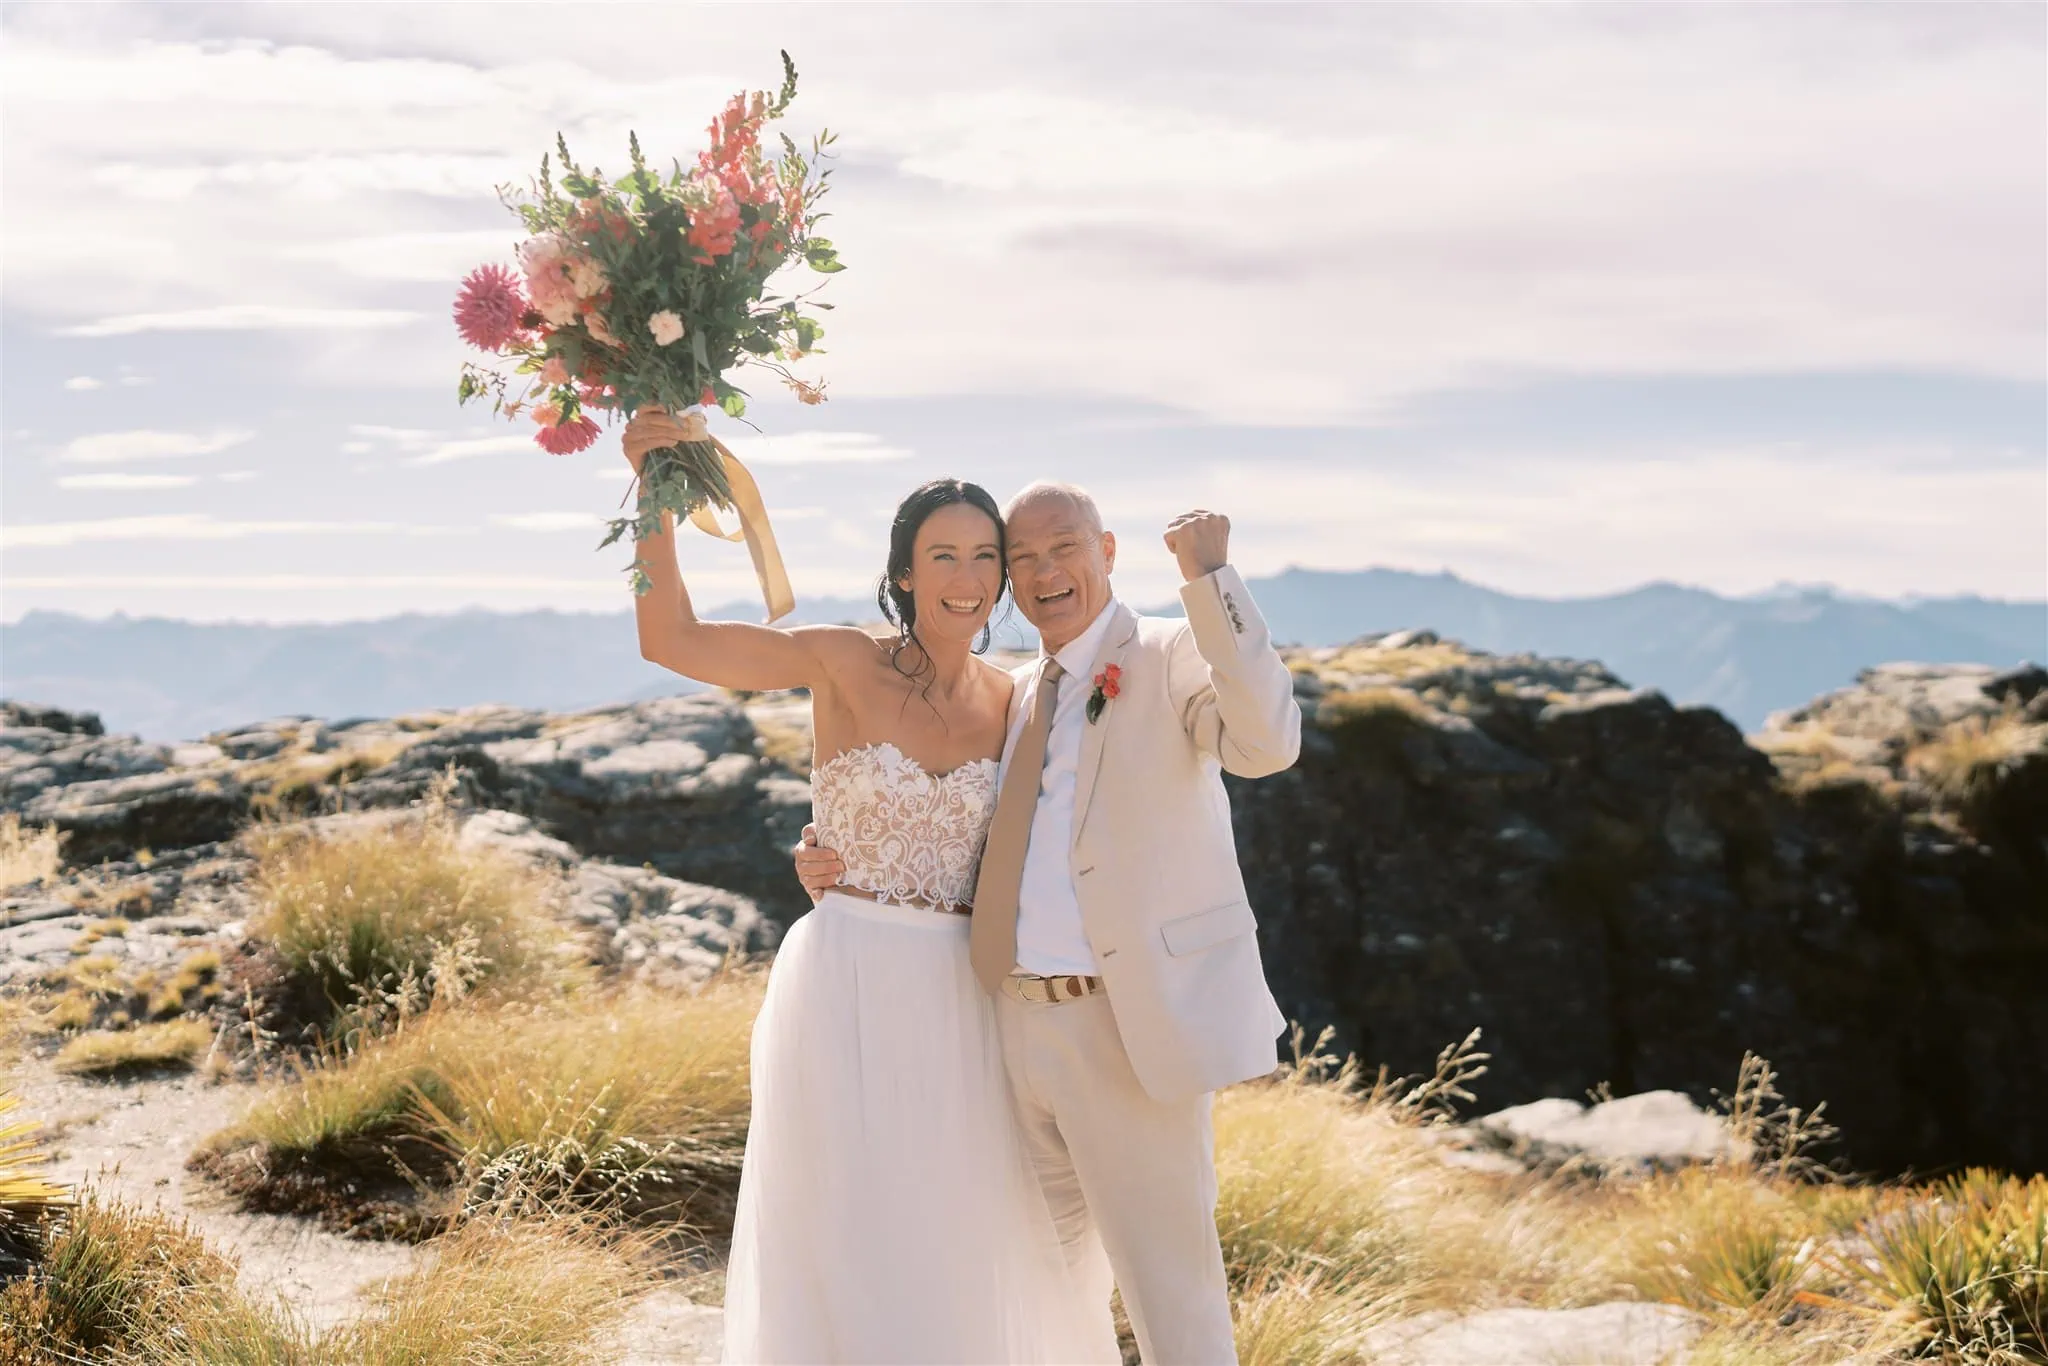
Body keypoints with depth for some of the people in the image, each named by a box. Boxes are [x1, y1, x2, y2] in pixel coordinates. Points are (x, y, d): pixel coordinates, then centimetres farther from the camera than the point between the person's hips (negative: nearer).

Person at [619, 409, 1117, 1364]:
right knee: (849, 1237, 4)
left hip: (958, 998, 4)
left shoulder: (1008, 701, 5)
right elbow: (671, 640, -17)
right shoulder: (845, 665, -7)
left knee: (964, 1235, 15)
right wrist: (656, 492, -24)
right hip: (845, 988, -4)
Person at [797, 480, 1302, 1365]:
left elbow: (1266, 742, -25)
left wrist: (1211, 578, -29)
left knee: (1166, 1280, 0)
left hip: (1132, 1026, -7)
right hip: (1017, 1022, 7)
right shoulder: (1011, 696, 16)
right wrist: (835, 867, 5)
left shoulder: (1173, 658, -4)